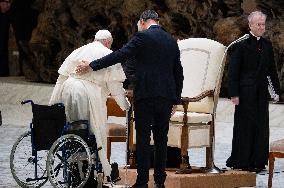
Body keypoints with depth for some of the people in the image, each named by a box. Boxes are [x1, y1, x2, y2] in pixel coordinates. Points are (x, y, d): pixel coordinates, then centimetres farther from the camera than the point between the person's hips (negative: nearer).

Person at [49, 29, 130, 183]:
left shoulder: (78, 51, 18)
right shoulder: (109, 56, 3)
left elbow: (62, 76, 17)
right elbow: (115, 85, -2)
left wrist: (53, 102, 22)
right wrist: (125, 105, 7)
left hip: (69, 90, 5)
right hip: (90, 94, -5)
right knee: (95, 133, 3)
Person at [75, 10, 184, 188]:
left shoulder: (142, 37, -5)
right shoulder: (172, 41, 13)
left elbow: (120, 55, -12)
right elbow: (179, 73, 15)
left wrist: (91, 66, -8)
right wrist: (175, 100, 22)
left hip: (146, 94, -5)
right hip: (167, 97, 5)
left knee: (143, 139, -1)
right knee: (161, 139, 10)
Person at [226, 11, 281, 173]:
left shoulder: (267, 45, 11)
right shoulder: (241, 44, -7)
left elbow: (272, 70, 14)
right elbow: (233, 70, -9)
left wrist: (276, 90, 7)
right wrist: (234, 94, -14)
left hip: (261, 92, 6)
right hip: (245, 91, -5)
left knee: (261, 127, 6)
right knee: (245, 126, -1)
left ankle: (257, 161, 13)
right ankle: (242, 161, 6)